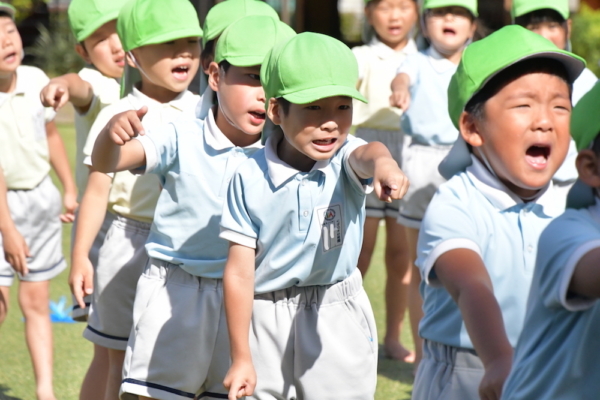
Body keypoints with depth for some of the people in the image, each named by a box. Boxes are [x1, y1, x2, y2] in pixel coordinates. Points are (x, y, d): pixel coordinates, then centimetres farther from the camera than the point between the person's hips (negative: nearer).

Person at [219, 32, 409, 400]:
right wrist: (241, 358, -5)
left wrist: (381, 162, -63)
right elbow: (239, 273, -6)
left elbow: (364, 154, -36)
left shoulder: (344, 160, -9)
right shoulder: (251, 178, -10)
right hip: (267, 321, 0)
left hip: (338, 320, 0)